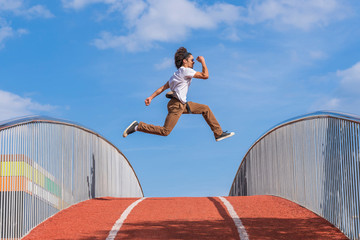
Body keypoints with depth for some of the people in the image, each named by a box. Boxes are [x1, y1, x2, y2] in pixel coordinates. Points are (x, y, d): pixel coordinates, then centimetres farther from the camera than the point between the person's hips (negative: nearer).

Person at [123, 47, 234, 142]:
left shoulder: (178, 74, 19)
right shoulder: (185, 71, -11)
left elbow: (163, 87, 15)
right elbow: (205, 75, -16)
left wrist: (151, 97, 13)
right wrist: (203, 62, -3)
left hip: (183, 105, 10)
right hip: (176, 105, -10)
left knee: (205, 109, 10)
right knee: (165, 131, -11)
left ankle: (219, 133, 14)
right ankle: (138, 126, -2)